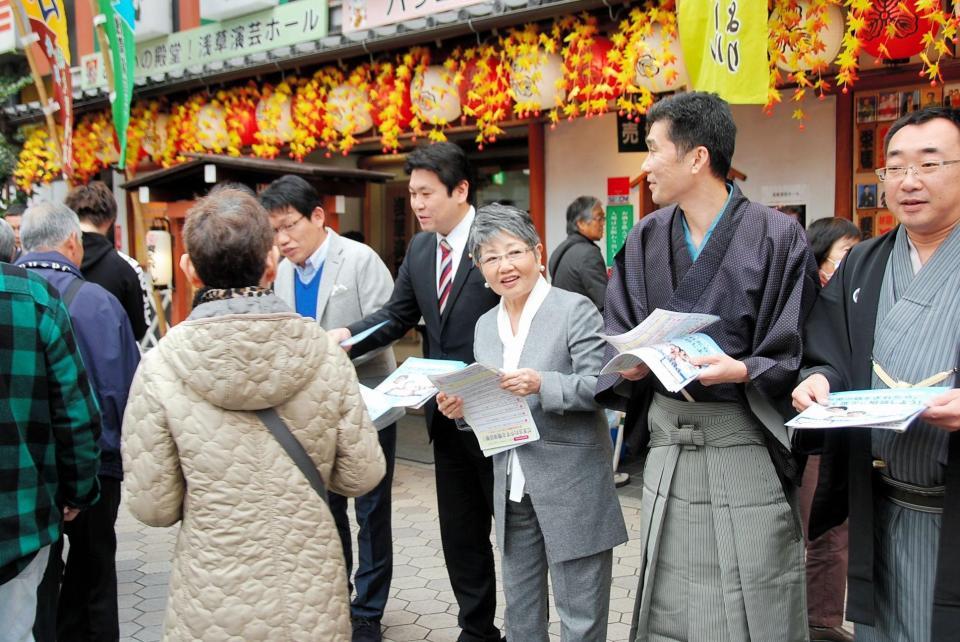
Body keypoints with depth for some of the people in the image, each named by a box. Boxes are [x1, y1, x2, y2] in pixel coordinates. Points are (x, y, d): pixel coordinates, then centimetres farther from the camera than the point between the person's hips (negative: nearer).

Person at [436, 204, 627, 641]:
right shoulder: (485, 325, 10)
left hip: (572, 487, -6)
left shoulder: (575, 310, -9)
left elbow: (599, 388, -15)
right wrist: (463, 407, -4)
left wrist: (542, 384, -29)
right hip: (512, 489, 6)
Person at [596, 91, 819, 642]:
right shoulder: (646, 240, 5)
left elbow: (796, 354, -5)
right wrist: (631, 366, -11)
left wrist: (742, 372, -22)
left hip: (746, 442, -4)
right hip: (667, 442, 4)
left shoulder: (778, 237, -7)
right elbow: (617, 335, 9)